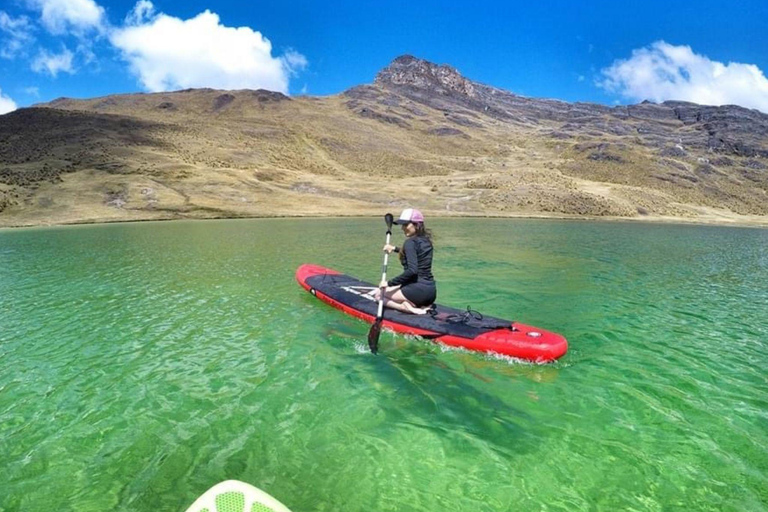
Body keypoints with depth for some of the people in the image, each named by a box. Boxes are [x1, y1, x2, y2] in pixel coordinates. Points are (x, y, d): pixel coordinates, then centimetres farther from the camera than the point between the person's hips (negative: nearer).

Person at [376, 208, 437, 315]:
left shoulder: (410, 242, -14)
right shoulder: (426, 240, 11)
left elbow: (412, 270, -25)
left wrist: (389, 283, -19)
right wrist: (395, 249, 33)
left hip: (418, 289, -8)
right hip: (431, 290, 8)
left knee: (379, 295, 10)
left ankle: (409, 308, -13)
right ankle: (424, 306, 5)